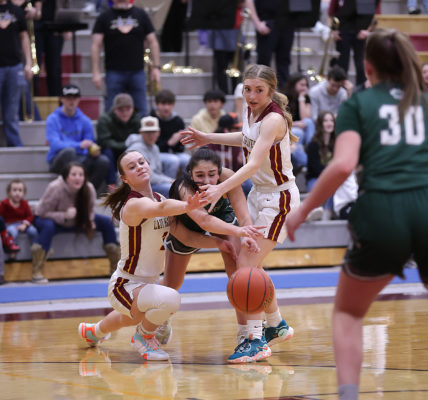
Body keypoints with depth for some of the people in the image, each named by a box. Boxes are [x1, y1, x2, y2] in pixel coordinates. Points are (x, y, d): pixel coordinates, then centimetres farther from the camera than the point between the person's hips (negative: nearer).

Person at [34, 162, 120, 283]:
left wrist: (89, 220, -19)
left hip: (76, 222, 5)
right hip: (54, 222, -5)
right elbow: (44, 212, -25)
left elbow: (90, 209, 3)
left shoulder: (89, 189, -16)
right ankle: (37, 272, -40)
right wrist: (64, 216, -39)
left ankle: (116, 267, 2)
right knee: (48, 226, -42)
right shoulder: (55, 188, -30)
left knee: (106, 222, -9)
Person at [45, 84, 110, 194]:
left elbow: (89, 146, 7)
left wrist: (94, 151, -19)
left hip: (80, 159, 4)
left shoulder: (84, 120, 10)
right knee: (69, 150, -38)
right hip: (59, 159, -4)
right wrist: (79, 145, -30)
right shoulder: (53, 119, -2)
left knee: (103, 161, -25)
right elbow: (55, 144, -16)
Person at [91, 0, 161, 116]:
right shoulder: (104, 17, 3)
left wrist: (156, 67, 2)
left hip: (137, 71, 2)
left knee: (140, 111, 3)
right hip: (114, 72, -2)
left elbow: (152, 42, 9)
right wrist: (96, 72, -9)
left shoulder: (141, 15, 8)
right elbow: (96, 45, -1)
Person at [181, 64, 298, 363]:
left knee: (247, 263, -17)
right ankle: (277, 325, 36)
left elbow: (254, 164, -36)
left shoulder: (273, 119, -25)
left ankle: (256, 340, -14)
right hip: (258, 193, 9)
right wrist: (209, 139, 22)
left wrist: (221, 189, -47)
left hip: (280, 197, -9)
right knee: (251, 265, 17)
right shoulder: (251, 112, 0)